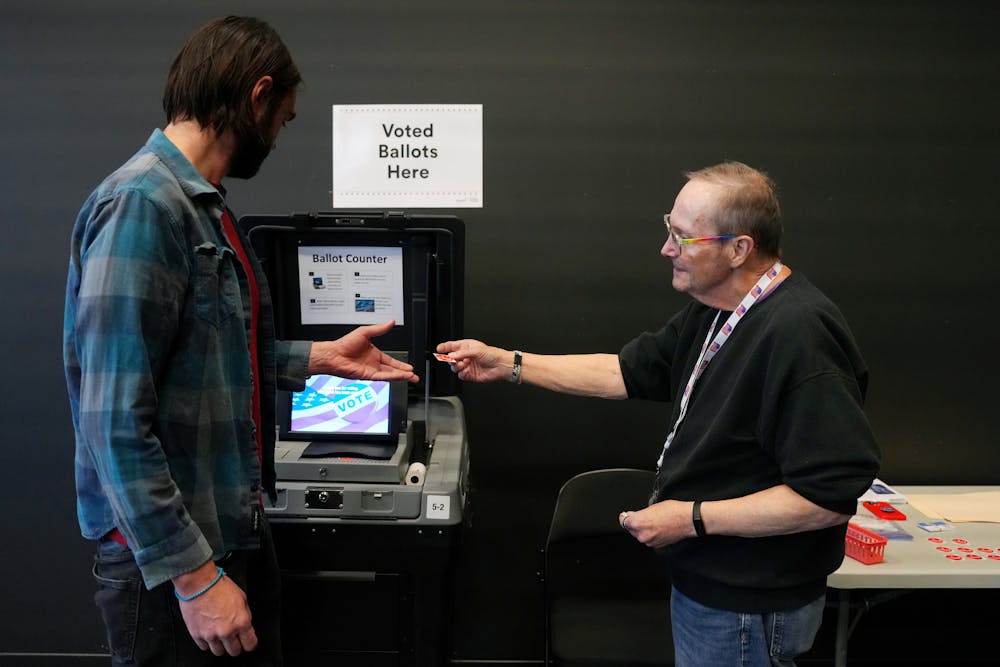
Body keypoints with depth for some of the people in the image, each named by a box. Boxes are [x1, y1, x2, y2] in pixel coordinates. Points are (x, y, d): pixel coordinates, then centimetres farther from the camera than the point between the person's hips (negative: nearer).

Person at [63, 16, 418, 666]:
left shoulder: (207, 207, 7)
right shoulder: (142, 204, -21)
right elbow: (116, 424, -23)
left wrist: (319, 357, 11)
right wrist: (193, 574, -21)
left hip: (238, 531, 9)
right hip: (168, 556, -8)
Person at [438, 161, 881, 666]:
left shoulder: (797, 334, -29)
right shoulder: (715, 310, 2)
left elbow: (831, 495, -29)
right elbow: (628, 372, 7)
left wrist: (693, 519, -24)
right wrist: (507, 365, 2)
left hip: (745, 609, -8)